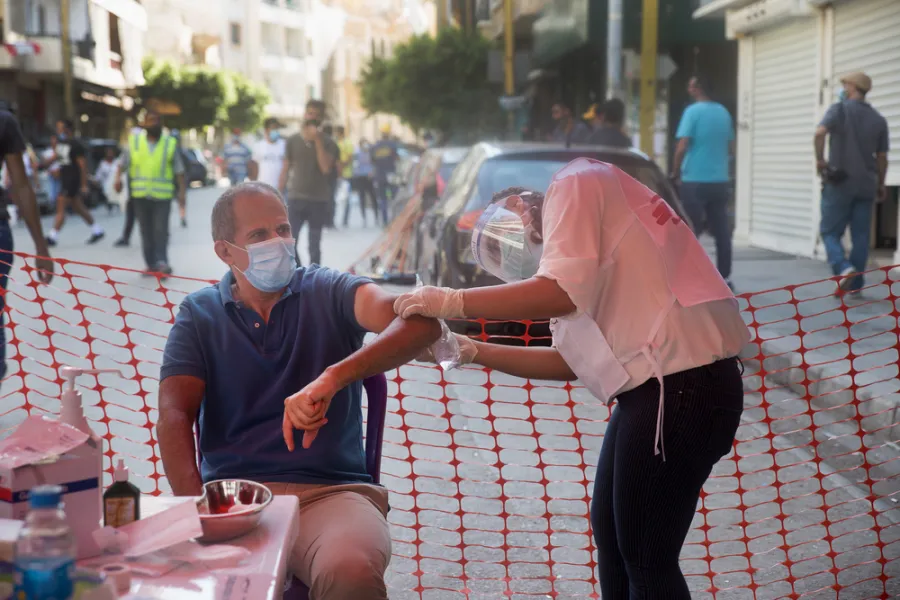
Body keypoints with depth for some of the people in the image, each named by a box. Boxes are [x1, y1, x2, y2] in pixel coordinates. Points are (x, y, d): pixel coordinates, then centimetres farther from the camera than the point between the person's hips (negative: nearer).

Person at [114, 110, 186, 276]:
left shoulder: (170, 143, 6)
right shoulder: (134, 141, 8)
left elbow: (179, 170, 6)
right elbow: (123, 163, 8)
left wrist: (182, 191, -1)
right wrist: (118, 177, -10)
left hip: (162, 195, -2)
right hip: (140, 195, 2)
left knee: (161, 230, -11)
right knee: (146, 231, 5)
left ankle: (161, 261, -6)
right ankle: (151, 264, 12)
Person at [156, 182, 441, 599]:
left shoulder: (330, 292, 8)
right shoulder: (199, 314, 14)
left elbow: (420, 324, -10)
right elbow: (174, 416, 2)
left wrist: (332, 378, -28)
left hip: (330, 490, -1)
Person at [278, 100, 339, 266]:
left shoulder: (328, 143, 1)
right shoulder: (293, 140, 5)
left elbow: (326, 168, -14)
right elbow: (285, 170, 8)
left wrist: (318, 141, -16)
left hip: (319, 200, -1)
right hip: (296, 198, 1)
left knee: (314, 246, 5)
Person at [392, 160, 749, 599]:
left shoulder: (575, 185, -2)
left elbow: (561, 293, -19)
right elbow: (572, 361, 20)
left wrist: (451, 302, -11)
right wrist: (473, 351, 17)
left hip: (681, 384, -10)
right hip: (659, 386, 10)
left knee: (646, 558, 1)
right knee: (609, 531, 22)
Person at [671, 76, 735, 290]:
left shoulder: (693, 111, -9)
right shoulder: (723, 112, 10)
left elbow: (682, 147, -14)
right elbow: (731, 149, 17)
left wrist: (675, 173, -1)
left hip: (695, 181, -6)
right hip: (720, 181, 6)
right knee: (721, 231, 7)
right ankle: (724, 278, 11)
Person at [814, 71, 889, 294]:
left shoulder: (839, 109, -4)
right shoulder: (878, 119, 9)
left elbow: (820, 133, -22)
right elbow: (882, 157, 10)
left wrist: (820, 160, -9)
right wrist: (881, 184, 20)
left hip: (839, 183, -4)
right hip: (866, 184, 4)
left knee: (830, 231, 4)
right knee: (860, 235, 8)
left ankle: (844, 268, -19)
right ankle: (855, 284, 9)